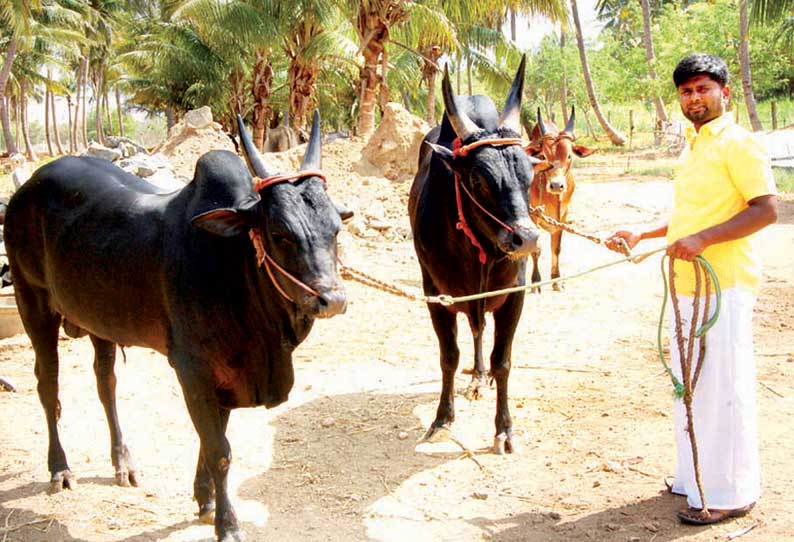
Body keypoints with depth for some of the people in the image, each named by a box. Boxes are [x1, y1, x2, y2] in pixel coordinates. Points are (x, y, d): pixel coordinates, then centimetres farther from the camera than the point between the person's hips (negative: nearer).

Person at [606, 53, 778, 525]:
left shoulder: (737, 143, -9)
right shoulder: (693, 147, 18)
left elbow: (767, 208, -17)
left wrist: (703, 239, -25)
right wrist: (640, 236, 21)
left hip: (724, 285, -9)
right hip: (686, 284, 9)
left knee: (722, 388, -3)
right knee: (690, 385, 16)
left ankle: (729, 492, 7)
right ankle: (696, 478, 29)